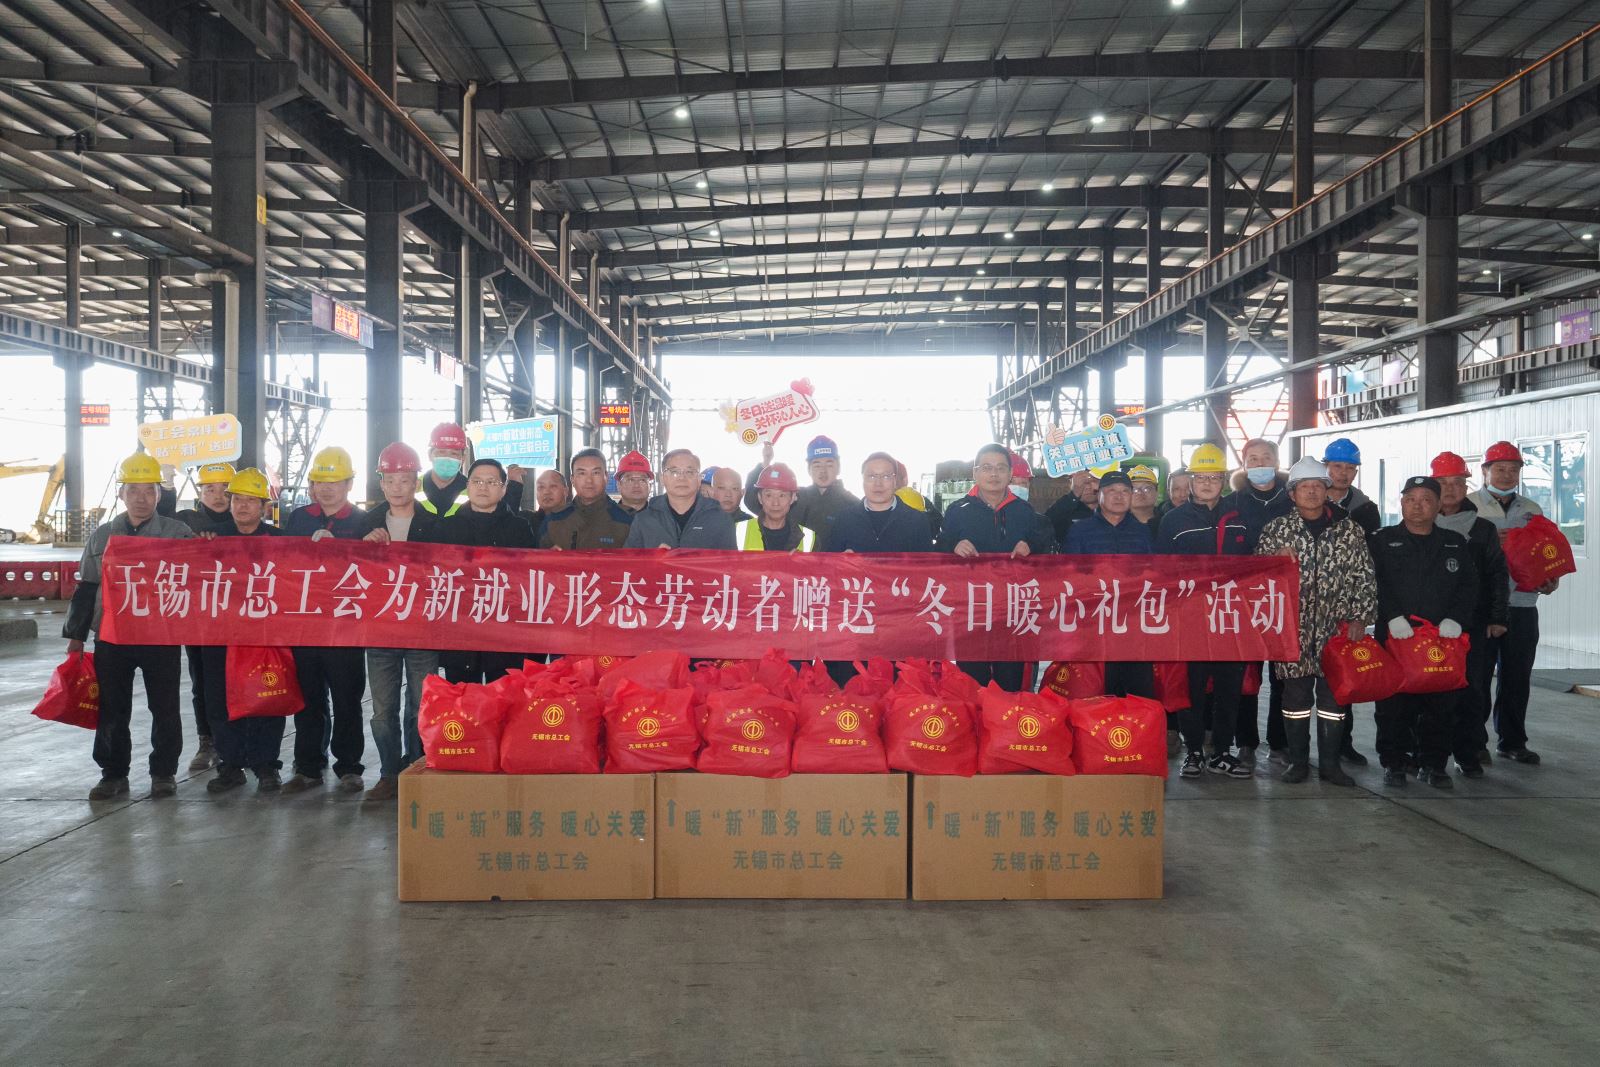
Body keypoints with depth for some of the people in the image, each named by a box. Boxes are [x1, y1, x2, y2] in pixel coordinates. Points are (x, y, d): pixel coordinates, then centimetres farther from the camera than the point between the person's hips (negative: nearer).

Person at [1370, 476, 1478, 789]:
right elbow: (1375, 584, -4)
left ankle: (1433, 763, 16)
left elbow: (1469, 586, 8)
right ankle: (1393, 763, 10)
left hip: (1443, 637, 2)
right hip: (1395, 636, -2)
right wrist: (1393, 616, -18)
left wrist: (1455, 618, -8)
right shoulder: (1383, 541, 7)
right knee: (1393, 704, 0)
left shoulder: (1455, 543, 15)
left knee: (1441, 703, 4)